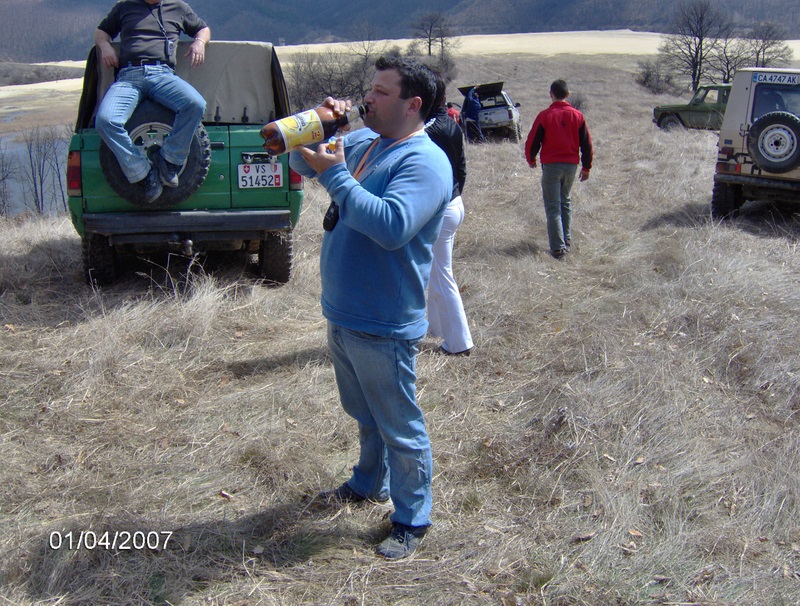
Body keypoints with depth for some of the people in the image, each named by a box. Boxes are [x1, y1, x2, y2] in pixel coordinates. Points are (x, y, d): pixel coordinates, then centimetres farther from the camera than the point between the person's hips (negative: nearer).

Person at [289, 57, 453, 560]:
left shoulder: (424, 161, -19)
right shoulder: (362, 140, 8)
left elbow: (392, 225, -34)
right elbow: (303, 163, 17)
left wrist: (335, 176, -27)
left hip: (384, 329, -9)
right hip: (343, 317, 9)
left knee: (400, 429, 7)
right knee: (365, 416, 27)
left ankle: (412, 521, 24)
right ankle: (369, 483, 48)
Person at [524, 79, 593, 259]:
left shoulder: (545, 116, -9)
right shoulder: (577, 116, 1)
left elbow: (532, 141, -6)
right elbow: (587, 144, 4)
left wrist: (531, 159, 14)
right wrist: (586, 167, 15)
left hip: (551, 165, -4)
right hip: (572, 165, 4)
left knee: (553, 206, -1)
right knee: (565, 201, 23)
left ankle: (558, 247, -7)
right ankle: (566, 239, 27)